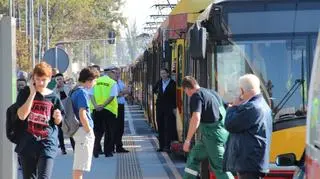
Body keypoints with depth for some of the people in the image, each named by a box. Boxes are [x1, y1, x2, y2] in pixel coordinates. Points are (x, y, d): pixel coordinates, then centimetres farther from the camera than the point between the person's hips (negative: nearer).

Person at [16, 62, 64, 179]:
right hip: (28, 142, 1)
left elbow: (57, 122, 14)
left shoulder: (53, 97, 4)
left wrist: (57, 117, -11)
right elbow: (22, 115, -14)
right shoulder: (25, 93, 0)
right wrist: (32, 94, -14)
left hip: (47, 142, -1)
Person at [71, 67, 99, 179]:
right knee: (80, 165, -7)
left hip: (77, 129, 10)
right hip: (83, 131, -10)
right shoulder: (82, 92, -16)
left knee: (78, 164, 16)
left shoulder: (75, 91, 13)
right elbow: (82, 115, -23)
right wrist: (89, 131, -14)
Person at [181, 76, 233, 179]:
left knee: (219, 167, -6)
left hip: (212, 135, -9)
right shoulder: (212, 93, 16)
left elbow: (196, 118, -23)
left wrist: (188, 140, -19)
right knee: (194, 156, 20)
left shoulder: (196, 96, -10)